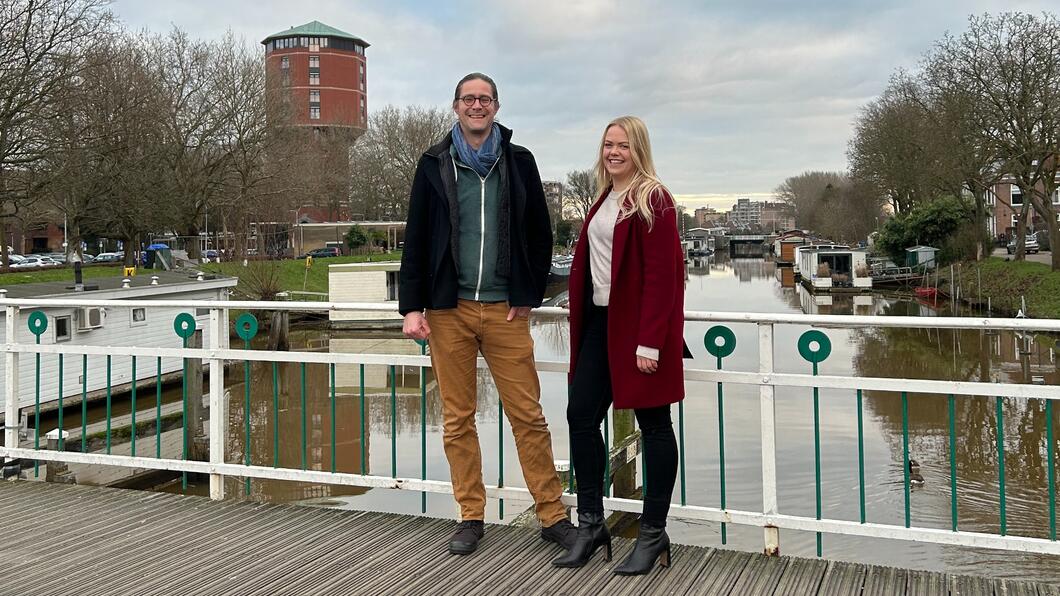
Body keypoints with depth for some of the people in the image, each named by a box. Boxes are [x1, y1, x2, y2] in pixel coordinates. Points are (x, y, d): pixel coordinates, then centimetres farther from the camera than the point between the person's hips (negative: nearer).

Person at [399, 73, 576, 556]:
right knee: (457, 419, 6)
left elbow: (539, 235, 9)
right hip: (449, 310, 1)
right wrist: (412, 307, -1)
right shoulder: (434, 164, 7)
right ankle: (471, 517, 18)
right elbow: (416, 239, 5)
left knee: (528, 416, 0)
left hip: (505, 311, -1)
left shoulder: (519, 162, 8)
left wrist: (529, 295, 2)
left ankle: (553, 516, 10)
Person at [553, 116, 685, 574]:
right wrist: (581, 321, 12)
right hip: (600, 322, 8)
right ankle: (590, 525, 18)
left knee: (653, 424, 2)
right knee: (581, 415, 6)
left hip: (639, 327, -8)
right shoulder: (604, 200, 16)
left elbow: (660, 274, -16)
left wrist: (649, 341, -21)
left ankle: (654, 535, 13)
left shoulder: (652, 200, -9)